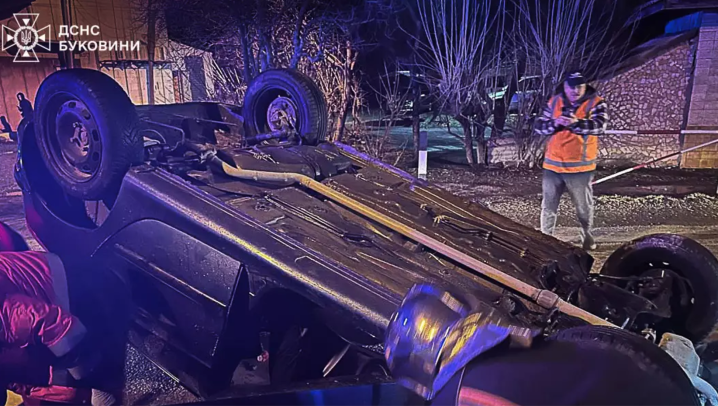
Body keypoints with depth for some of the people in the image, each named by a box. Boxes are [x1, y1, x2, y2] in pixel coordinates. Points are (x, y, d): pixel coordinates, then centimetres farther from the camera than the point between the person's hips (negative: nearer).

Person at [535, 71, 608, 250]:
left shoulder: (596, 103, -4)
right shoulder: (554, 102, 5)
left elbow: (599, 126, -20)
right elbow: (539, 126, 1)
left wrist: (576, 123, -36)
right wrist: (555, 123, -19)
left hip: (580, 166, -2)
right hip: (553, 165, 2)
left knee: (584, 206, 14)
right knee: (549, 206, 10)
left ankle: (587, 235, 34)